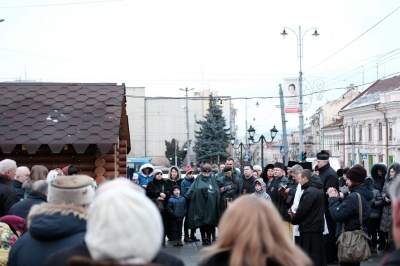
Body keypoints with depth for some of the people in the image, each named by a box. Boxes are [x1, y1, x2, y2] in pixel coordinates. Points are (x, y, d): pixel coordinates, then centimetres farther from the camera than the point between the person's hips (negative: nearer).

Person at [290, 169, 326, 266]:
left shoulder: (309, 192, -19)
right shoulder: (319, 189, 11)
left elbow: (301, 211, -20)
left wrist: (293, 219, 0)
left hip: (309, 230, -10)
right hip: (318, 226, 10)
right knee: (319, 256, 15)